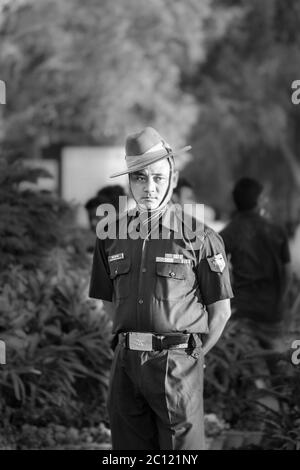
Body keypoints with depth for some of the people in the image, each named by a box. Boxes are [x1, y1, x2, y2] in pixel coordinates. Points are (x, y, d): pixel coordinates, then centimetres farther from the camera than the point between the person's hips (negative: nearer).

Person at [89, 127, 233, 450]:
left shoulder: (199, 238, -3)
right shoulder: (111, 235, 9)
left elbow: (220, 310, 1)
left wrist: (191, 357, 2)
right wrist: (131, 342, 11)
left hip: (176, 362, -4)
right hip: (126, 363, 4)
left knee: (181, 446, -4)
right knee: (128, 447, 8)